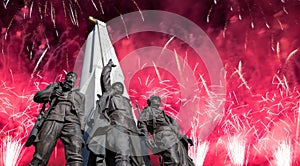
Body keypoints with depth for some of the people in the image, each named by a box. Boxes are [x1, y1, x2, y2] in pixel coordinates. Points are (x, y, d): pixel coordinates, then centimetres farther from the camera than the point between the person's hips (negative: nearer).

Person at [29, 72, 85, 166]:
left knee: (75, 158, -27)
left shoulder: (80, 95, 33)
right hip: (53, 119, 0)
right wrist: (51, 94, 2)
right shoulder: (55, 86, 31)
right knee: (39, 157, -18)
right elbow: (37, 97, 20)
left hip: (72, 122, 0)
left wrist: (81, 129, 4)